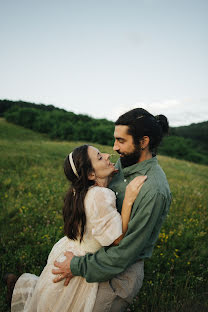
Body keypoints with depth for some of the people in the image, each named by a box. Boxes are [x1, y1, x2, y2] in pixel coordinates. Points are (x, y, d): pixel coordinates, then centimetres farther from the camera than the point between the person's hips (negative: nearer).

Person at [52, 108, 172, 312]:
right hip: (101, 251, 7)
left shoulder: (154, 190, -28)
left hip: (121, 273, -7)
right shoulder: (124, 163, -2)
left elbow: (128, 250, -24)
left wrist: (78, 266, -16)